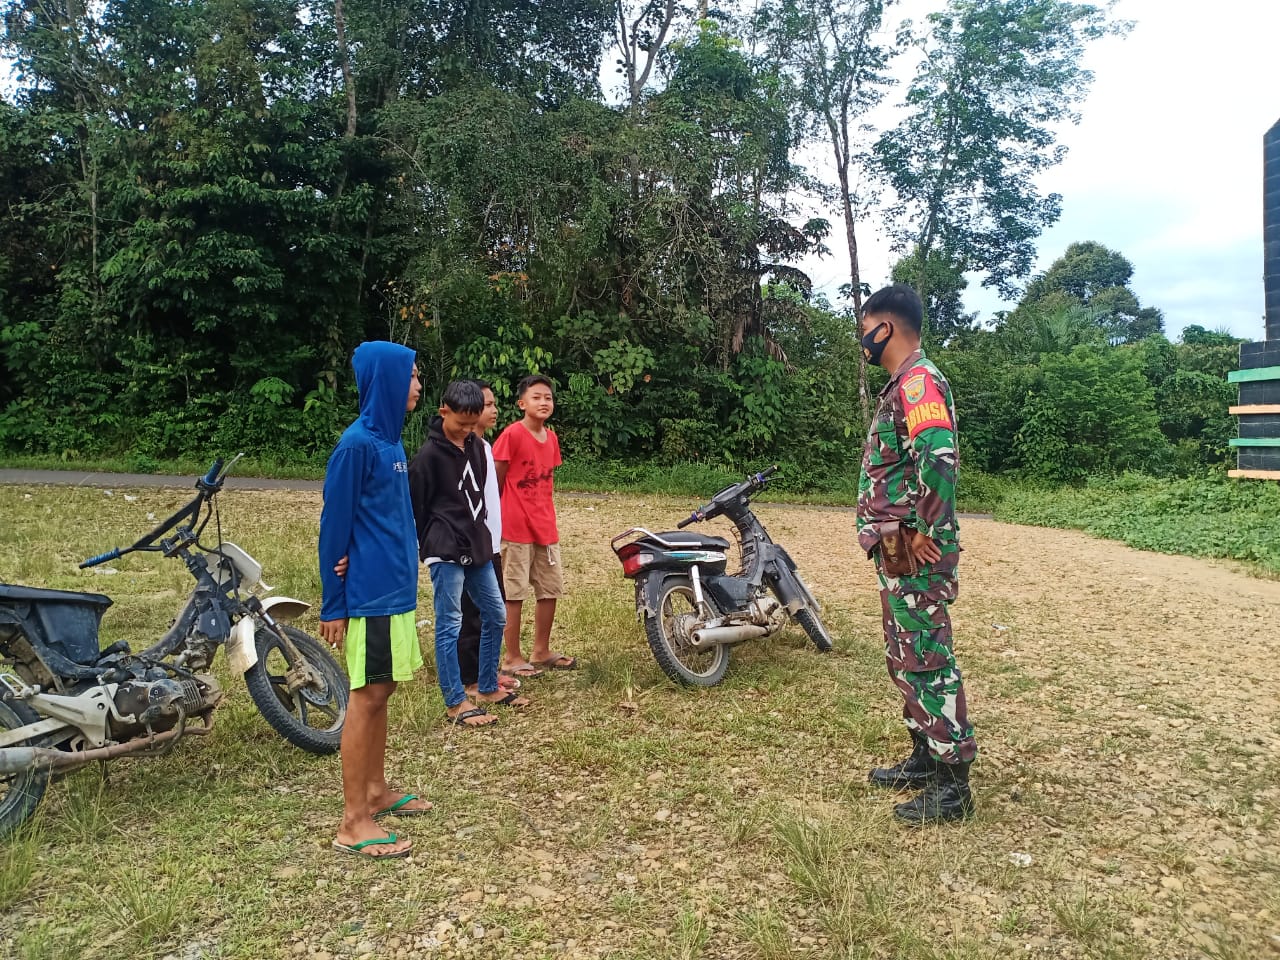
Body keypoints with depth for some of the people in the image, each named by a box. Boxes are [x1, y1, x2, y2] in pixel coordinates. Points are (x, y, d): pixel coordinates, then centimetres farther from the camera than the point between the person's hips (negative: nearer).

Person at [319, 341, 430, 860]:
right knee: (367, 696, -2)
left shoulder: (389, 439, 12)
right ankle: (353, 822, 7)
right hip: (369, 593, -9)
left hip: (395, 588, 9)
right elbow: (334, 525, -14)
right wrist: (332, 605, -12)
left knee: (381, 691, 16)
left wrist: (405, 578, 11)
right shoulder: (357, 443, -15)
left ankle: (376, 791, 30)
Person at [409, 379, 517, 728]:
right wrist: (432, 544, -3)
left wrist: (481, 536, 15)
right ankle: (455, 703, 8)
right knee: (449, 626, -2)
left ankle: (488, 688, 26)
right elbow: (416, 507, -8)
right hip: (445, 552, -8)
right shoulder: (429, 455, -12)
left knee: (495, 616, 12)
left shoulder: (476, 447, 10)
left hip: (476, 547, 8)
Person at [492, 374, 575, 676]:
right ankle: (512, 658, 14)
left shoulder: (551, 438, 9)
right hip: (515, 528, -7)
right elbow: (495, 481, -9)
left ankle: (541, 652, 28)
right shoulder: (512, 434, -12)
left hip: (546, 528, 7)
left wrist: (548, 516, 13)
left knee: (550, 590, 14)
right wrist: (497, 521, -6)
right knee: (514, 593, 2)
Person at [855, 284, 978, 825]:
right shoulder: (903, 383, 18)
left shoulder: (917, 380, -15)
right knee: (906, 658, 18)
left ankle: (953, 784, 7)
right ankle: (925, 759, 31)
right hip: (898, 551, 11)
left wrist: (926, 532, -24)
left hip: (915, 552, -11)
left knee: (926, 660, -4)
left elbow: (940, 455, -31)